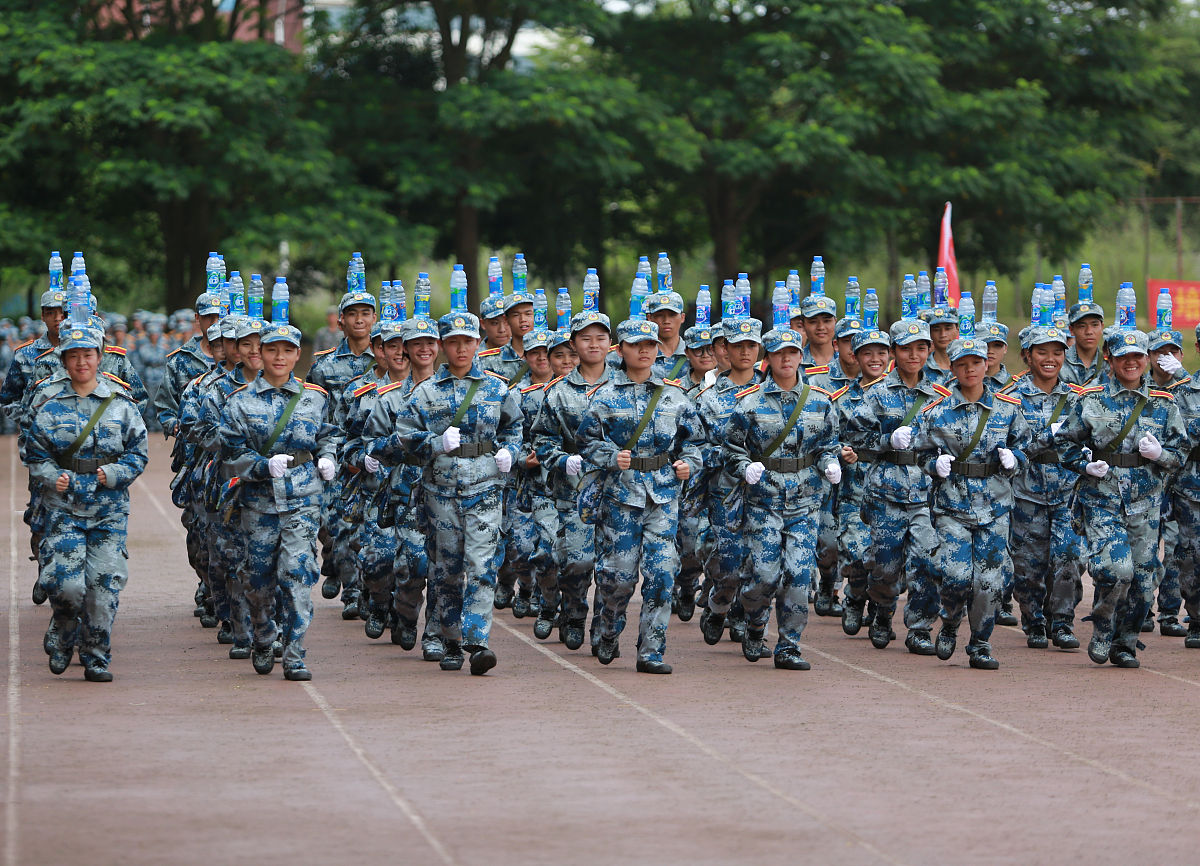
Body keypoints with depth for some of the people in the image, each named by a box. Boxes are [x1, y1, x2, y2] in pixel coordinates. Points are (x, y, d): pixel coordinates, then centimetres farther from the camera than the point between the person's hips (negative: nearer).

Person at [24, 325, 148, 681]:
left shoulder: (121, 404, 5)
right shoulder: (50, 407, 4)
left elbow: (138, 452, 6)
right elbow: (35, 456, 7)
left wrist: (114, 474, -10)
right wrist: (53, 478, -11)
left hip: (111, 508, 1)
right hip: (64, 507, -1)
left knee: (105, 583, -5)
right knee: (66, 583, -11)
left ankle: (96, 658, 7)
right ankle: (63, 635, 20)